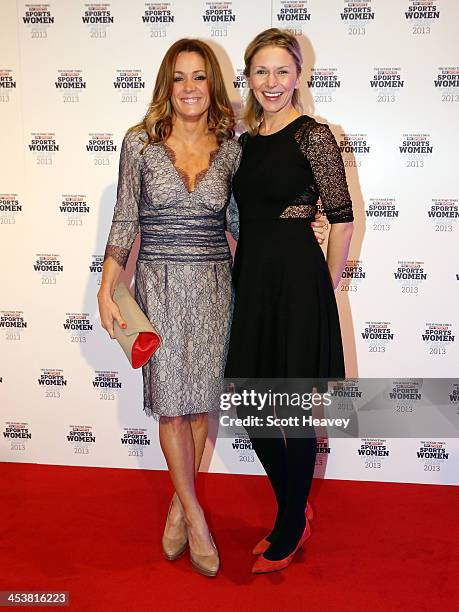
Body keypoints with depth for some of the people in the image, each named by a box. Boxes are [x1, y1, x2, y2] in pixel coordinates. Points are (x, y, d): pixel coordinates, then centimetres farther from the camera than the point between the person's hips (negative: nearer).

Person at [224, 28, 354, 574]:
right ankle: (294, 512, 33)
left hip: (297, 279, -7)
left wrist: (327, 288, -4)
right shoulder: (246, 141, 13)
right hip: (250, 280, 7)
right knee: (249, 403, 12)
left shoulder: (313, 136, -8)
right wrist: (241, 271, 13)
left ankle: (290, 527, 25)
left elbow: (341, 219, -8)